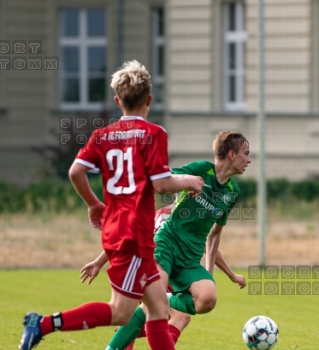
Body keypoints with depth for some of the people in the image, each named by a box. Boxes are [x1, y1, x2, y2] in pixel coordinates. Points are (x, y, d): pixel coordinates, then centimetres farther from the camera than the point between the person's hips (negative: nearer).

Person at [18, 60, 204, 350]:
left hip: (113, 228, 7)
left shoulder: (102, 136, 8)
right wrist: (188, 182, 6)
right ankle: (44, 324, -15)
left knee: (159, 307, 11)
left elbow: (75, 171, -2)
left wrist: (94, 204, 14)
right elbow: (161, 184, -13)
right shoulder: (153, 134, -7)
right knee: (120, 313, -6)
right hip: (136, 233, -7)